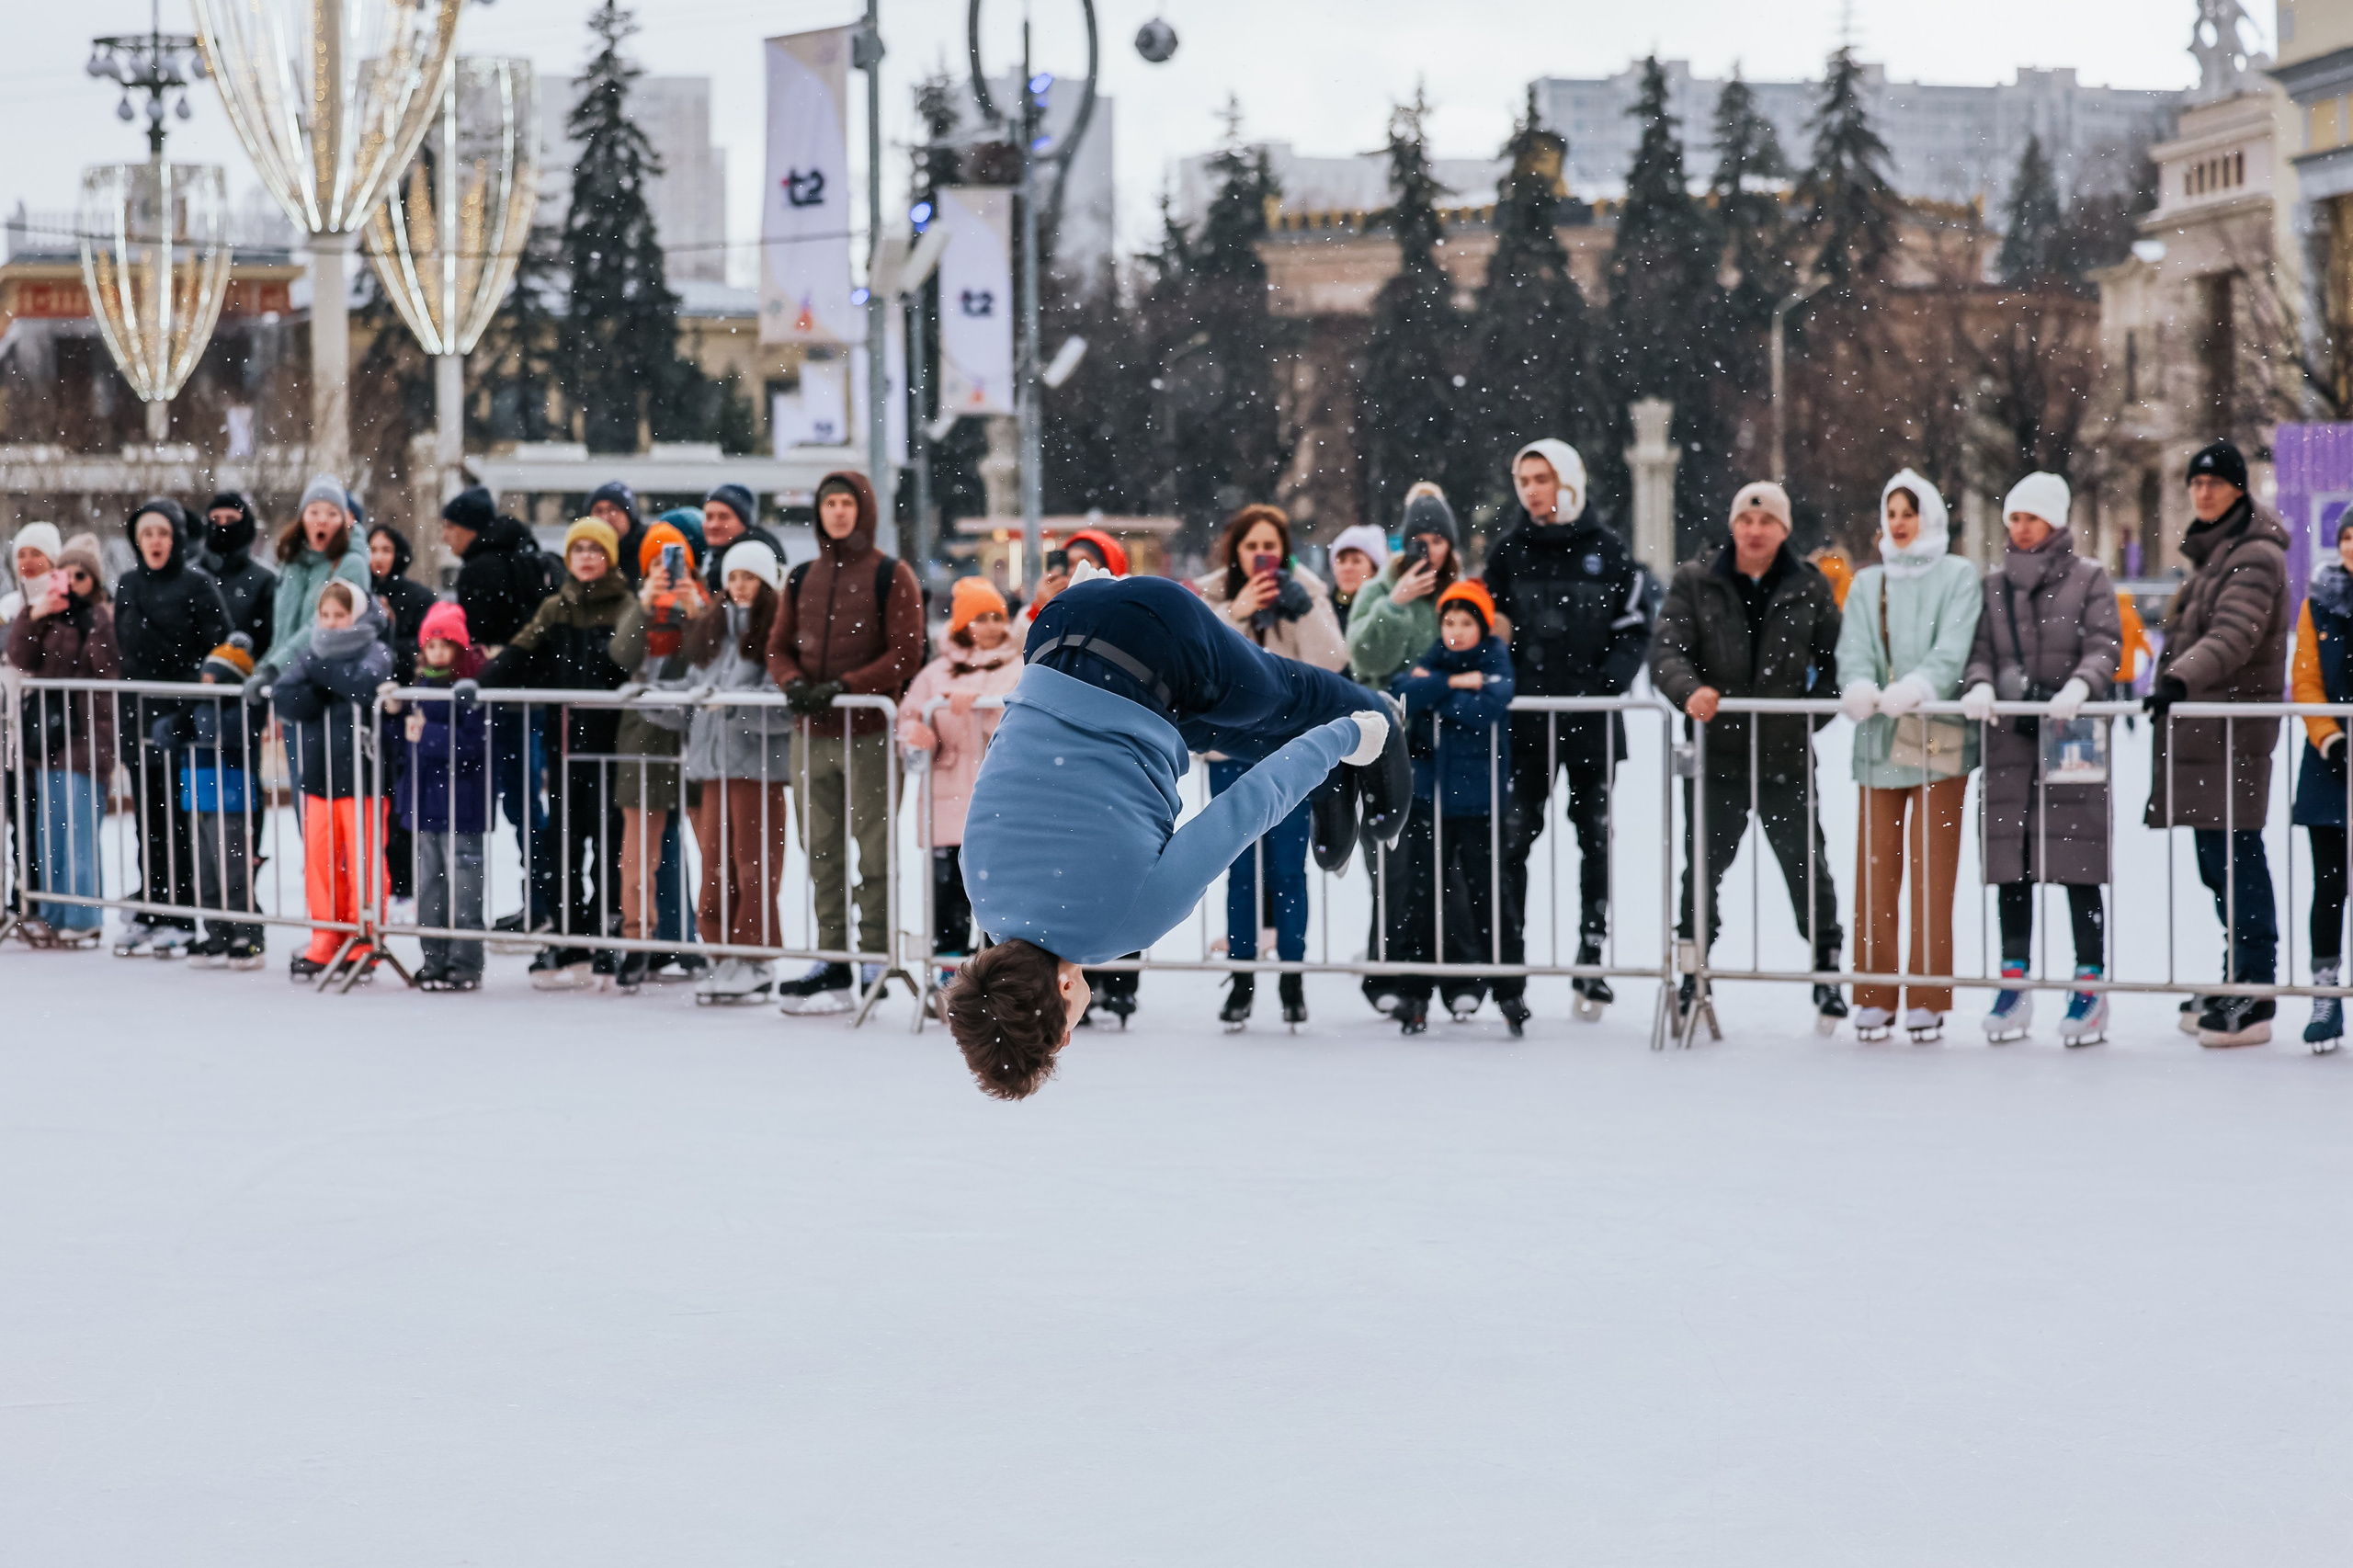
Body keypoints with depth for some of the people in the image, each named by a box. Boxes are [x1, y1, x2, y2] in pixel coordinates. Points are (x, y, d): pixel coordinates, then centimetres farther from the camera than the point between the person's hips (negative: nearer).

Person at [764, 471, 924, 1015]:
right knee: (821, 852, 8)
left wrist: (844, 686, -16)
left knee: (873, 850, -4)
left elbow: (906, 654, -8)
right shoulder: (802, 578, 15)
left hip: (869, 731, -5)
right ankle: (832, 959, 13)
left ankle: (875, 960, 0)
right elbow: (778, 645, 15)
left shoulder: (891, 576, -1)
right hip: (812, 735, 5)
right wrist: (793, 683, -6)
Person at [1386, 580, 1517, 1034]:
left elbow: (1491, 707, -20)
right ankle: (1413, 992, 6)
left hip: (1479, 797, -3)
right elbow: (1404, 693, -10)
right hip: (1429, 795, 3)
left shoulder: (1496, 660, -1)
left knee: (1487, 890, 1)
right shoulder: (1432, 661, 9)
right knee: (1420, 891, 1)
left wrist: (1435, 694, -12)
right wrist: (1452, 683, -17)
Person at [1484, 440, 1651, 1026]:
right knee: (1512, 840, -6)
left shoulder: (1607, 548, 3)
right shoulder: (1510, 550, 6)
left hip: (1592, 717, 0)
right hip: (1527, 718, 0)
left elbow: (1636, 626, 4)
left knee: (1595, 839, 8)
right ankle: (1507, 971, -5)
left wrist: (1609, 681, -10)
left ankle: (1591, 961, 16)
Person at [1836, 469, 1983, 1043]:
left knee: (1932, 872, -6)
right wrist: (1859, 686, -19)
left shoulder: (1958, 576, 6)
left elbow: (1953, 649, -8)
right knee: (1875, 868, 1)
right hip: (1879, 739, 3)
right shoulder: (1866, 583, 18)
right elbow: (1853, 647, 3)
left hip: (1939, 738, -3)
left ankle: (1929, 999, -2)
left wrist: (1915, 688, -26)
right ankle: (1875, 996, 7)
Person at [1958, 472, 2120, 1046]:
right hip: (2008, 740, 3)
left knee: (2078, 868, -4)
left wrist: (2080, 683, -24)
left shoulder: (2089, 578, 4)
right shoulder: (1994, 584, 14)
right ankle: (2014, 986, 10)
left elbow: (2105, 647, -4)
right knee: (2011, 867, 4)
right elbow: (1980, 649, 10)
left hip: (2072, 739, -3)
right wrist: (1980, 683, -12)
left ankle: (2090, 988, 0)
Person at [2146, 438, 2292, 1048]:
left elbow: (2234, 634, -25)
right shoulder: (2209, 554, 21)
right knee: (2214, 859, 13)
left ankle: (2254, 997, -12)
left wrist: (2181, 679, -37)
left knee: (2235, 856, -12)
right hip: (2198, 725, 10)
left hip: (2234, 726, -10)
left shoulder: (2256, 556, -11)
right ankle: (2237, 981, 23)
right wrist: (2171, 685, 25)